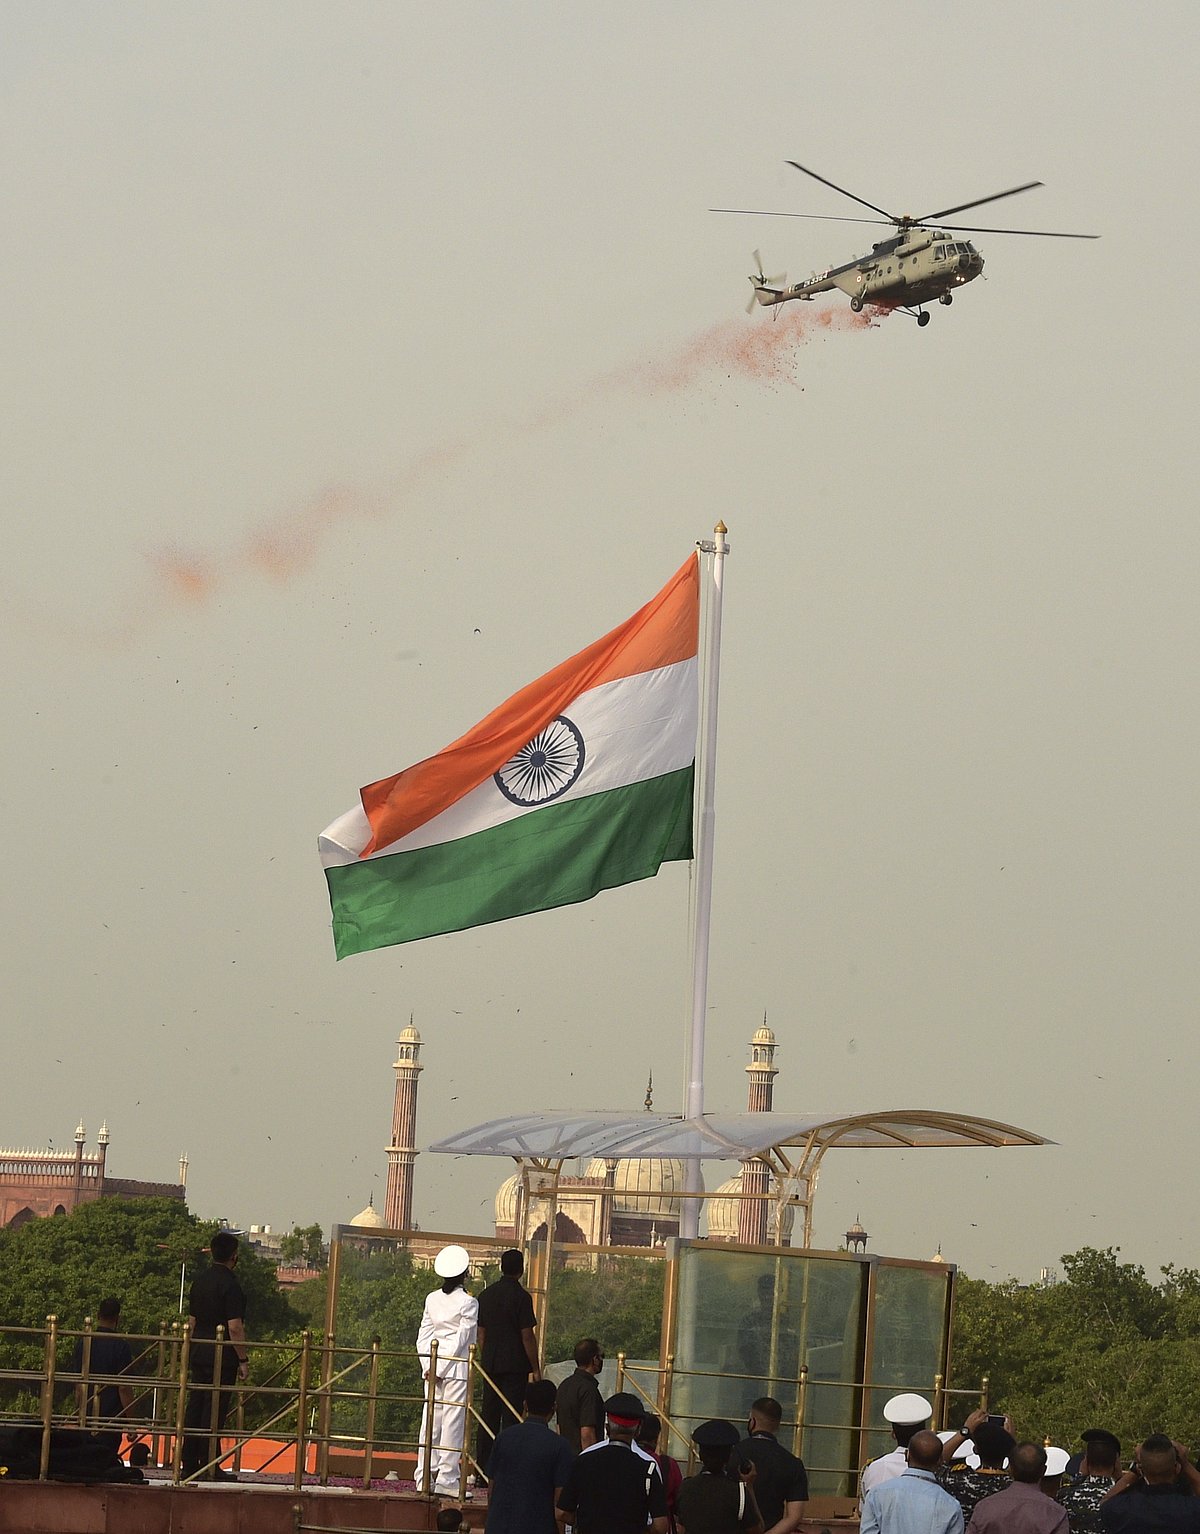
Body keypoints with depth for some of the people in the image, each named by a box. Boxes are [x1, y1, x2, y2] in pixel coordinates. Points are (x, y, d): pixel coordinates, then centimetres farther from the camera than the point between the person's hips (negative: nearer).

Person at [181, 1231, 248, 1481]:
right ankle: (210, 1467, -5)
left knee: (195, 1407, 8)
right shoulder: (230, 1285, -13)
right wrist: (243, 1360, -10)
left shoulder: (200, 1281, 11)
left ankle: (189, 1464, 10)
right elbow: (235, 1327, -17)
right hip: (222, 1357, -7)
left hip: (198, 1355, 7)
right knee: (214, 1411, -5)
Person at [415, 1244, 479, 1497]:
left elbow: (423, 1336, 6)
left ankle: (424, 1479, 7)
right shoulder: (468, 1302, -8)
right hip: (457, 1367, -5)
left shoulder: (432, 1299, 7)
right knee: (453, 1421, -2)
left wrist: (429, 1368, 3)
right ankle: (447, 1478, -3)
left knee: (430, 1420, 7)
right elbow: (461, 1339, -10)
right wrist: (440, 1370, -8)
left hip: (433, 1366, 5)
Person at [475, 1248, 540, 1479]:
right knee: (511, 1419, -5)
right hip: (514, 1365, -6)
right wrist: (535, 1368, -4)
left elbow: (481, 1333, 14)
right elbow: (527, 1336, -10)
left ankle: (482, 1467, 9)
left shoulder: (486, 1295, 9)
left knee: (488, 1416, 9)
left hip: (490, 1363, 6)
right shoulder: (521, 1296, -10)